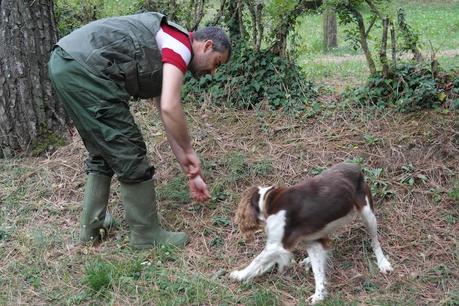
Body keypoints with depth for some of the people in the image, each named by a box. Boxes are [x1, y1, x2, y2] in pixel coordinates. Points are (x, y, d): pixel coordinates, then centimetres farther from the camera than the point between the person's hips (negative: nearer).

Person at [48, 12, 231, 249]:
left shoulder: (164, 60, 27)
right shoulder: (181, 44, -1)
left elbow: (170, 123, 29)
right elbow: (170, 108, -15)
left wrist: (191, 174, 30)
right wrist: (190, 152, 0)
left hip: (63, 66, 11)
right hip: (84, 68, -10)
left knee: (102, 152, 22)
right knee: (129, 153, 0)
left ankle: (92, 226, 29)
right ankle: (147, 234, 11)